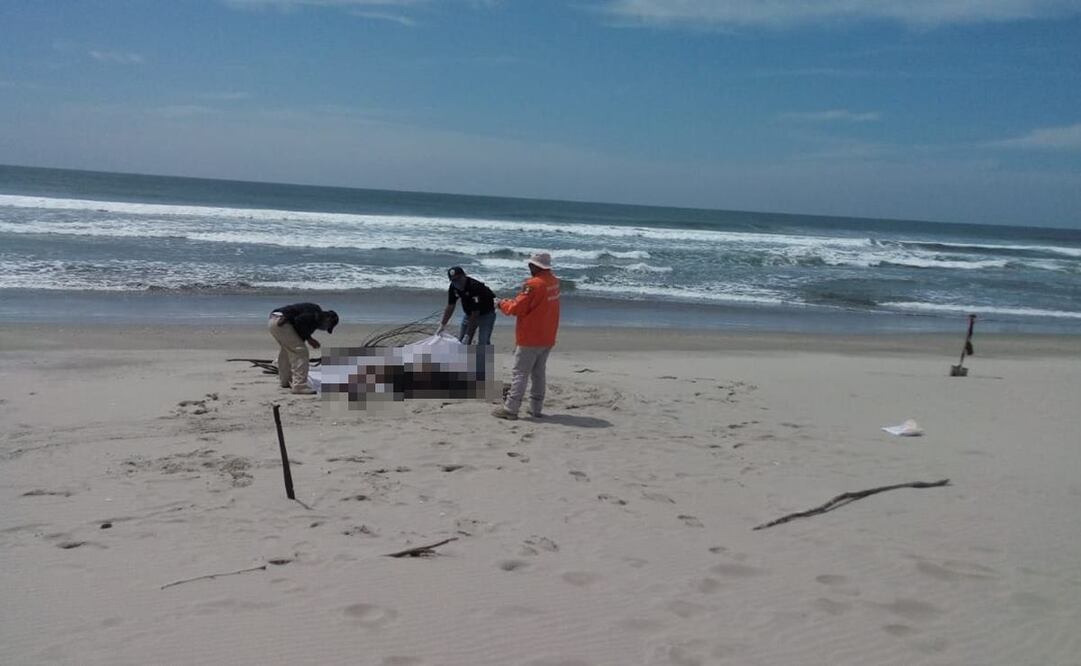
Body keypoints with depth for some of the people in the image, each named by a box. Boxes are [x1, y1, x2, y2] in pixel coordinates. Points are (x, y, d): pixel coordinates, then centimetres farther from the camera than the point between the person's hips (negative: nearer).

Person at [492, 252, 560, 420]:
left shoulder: (534, 284, -20)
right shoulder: (554, 282, 6)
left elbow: (517, 308, -16)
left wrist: (503, 304, 3)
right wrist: (512, 301, 8)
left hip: (530, 338, -7)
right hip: (548, 337, 8)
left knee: (520, 373, -3)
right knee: (538, 373, 14)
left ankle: (510, 408, -2)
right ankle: (536, 408, 17)